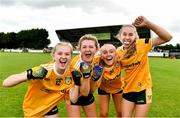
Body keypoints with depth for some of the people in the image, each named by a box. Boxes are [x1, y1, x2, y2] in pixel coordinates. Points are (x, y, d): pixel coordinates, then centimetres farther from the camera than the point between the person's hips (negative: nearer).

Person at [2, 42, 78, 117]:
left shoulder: (70, 74, -19)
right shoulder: (42, 70, -31)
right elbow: (6, 83, -35)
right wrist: (29, 75, -51)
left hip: (51, 107, 2)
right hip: (32, 109, -2)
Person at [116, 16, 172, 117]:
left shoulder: (142, 45, -16)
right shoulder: (119, 52, -5)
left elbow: (167, 37, -24)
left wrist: (147, 23, -33)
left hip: (143, 89, -3)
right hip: (128, 89, 3)